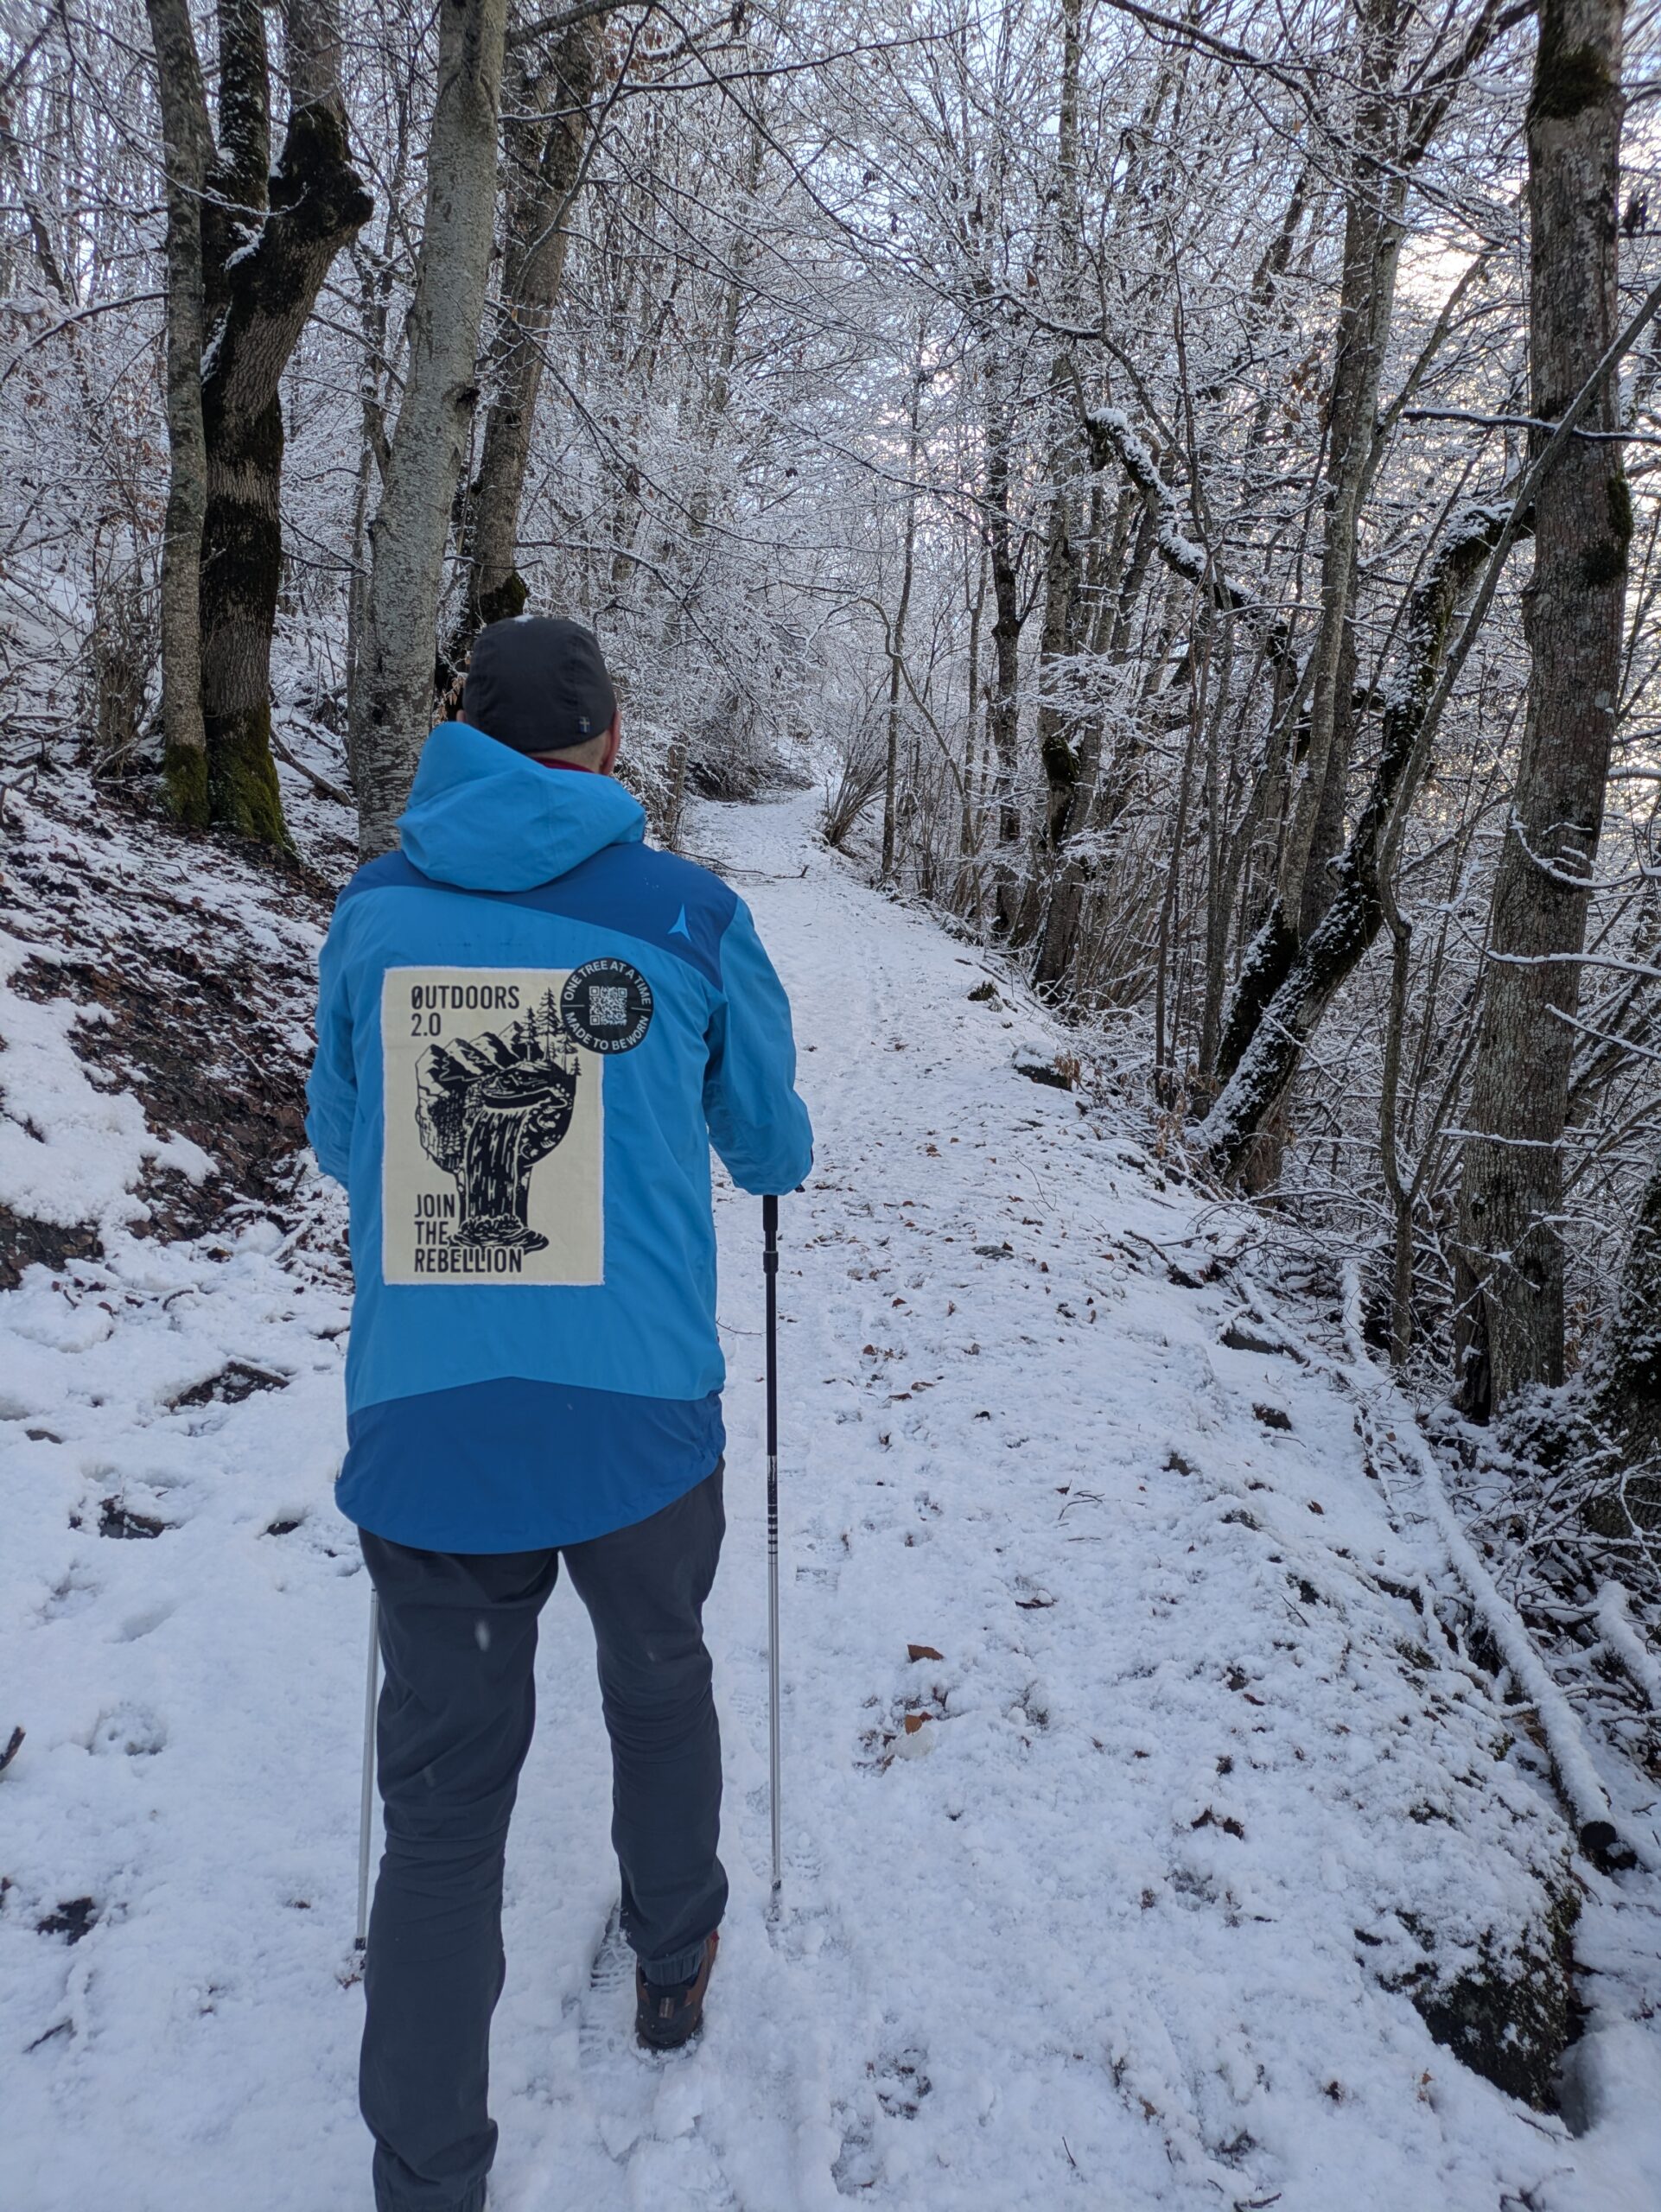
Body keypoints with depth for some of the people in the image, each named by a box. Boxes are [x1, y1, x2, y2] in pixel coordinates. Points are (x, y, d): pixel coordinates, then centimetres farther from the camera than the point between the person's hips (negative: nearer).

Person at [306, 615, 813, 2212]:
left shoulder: (372, 912, 1)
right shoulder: (687, 916, -4)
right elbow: (768, 1143, 8)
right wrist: (775, 1152, 31)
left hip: (419, 1429, 1)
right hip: (639, 1419, 0)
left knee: (442, 1797, 15)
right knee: (657, 1683, 27)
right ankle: (672, 1965, 50)